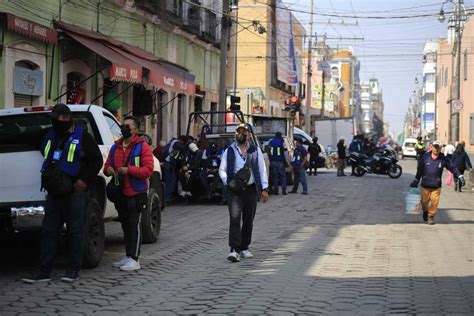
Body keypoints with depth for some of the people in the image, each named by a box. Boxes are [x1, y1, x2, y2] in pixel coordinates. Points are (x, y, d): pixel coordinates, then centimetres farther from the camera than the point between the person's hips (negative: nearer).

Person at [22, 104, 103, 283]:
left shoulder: (81, 137, -2)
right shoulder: (50, 136, 15)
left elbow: (97, 160, -3)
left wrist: (85, 180, -13)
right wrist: (47, 178, 16)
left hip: (75, 192, -6)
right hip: (54, 192, 6)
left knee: (75, 231, -1)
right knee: (49, 231, 4)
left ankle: (73, 270, 7)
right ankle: (44, 272, 7)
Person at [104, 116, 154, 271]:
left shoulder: (142, 147, -7)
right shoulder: (115, 147, 14)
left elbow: (148, 170, -14)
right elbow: (108, 165, 21)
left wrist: (128, 170, -22)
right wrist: (108, 169, -4)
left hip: (136, 194, -7)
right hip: (121, 193, 7)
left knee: (134, 226, -6)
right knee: (125, 226, 13)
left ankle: (134, 259, -4)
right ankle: (128, 256, 22)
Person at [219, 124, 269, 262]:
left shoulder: (255, 150, 10)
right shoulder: (229, 151, 6)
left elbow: (262, 170, 9)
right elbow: (222, 169, 8)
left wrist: (264, 188, 1)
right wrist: (227, 181, -12)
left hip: (251, 189, 2)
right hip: (235, 190, -2)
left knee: (248, 220, 8)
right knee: (234, 219, -13)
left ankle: (244, 248, 22)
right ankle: (234, 250, -18)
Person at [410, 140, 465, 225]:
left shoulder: (444, 159, -4)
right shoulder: (425, 157, -2)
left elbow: (453, 168, 2)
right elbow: (419, 170, 9)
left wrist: (460, 176, -6)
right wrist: (416, 181, 16)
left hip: (436, 186, -1)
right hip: (425, 185, 1)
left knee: (434, 202, -4)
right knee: (424, 201, 12)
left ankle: (431, 217, 16)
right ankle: (425, 211, 43)